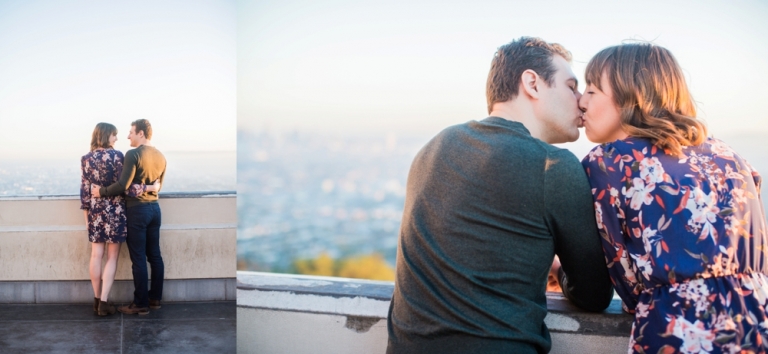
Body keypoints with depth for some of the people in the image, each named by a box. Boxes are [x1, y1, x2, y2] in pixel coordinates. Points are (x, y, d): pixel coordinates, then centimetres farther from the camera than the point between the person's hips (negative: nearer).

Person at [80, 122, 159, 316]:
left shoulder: (86, 159, 4)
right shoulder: (116, 155, -11)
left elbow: (84, 190, 5)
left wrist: (86, 214, 12)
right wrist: (150, 187, -9)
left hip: (95, 211, 4)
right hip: (115, 211, -4)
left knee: (96, 256, 9)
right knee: (112, 257, 2)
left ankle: (97, 299, 16)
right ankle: (104, 302, -2)